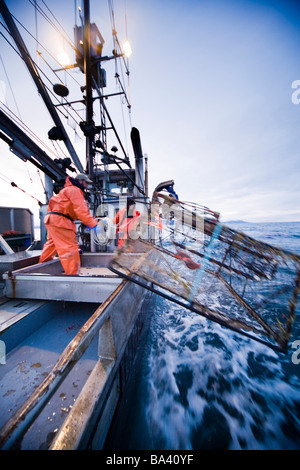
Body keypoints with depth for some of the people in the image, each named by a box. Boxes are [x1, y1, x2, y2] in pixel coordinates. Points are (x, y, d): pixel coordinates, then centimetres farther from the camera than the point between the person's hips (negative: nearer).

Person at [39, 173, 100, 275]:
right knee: (70, 247, -12)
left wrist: (88, 222, 8)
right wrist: (93, 224, -26)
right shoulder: (74, 190, -9)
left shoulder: (71, 190, 25)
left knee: (52, 243, 24)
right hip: (59, 220, -11)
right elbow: (81, 210, -22)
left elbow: (81, 210, 18)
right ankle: (73, 273, -9)